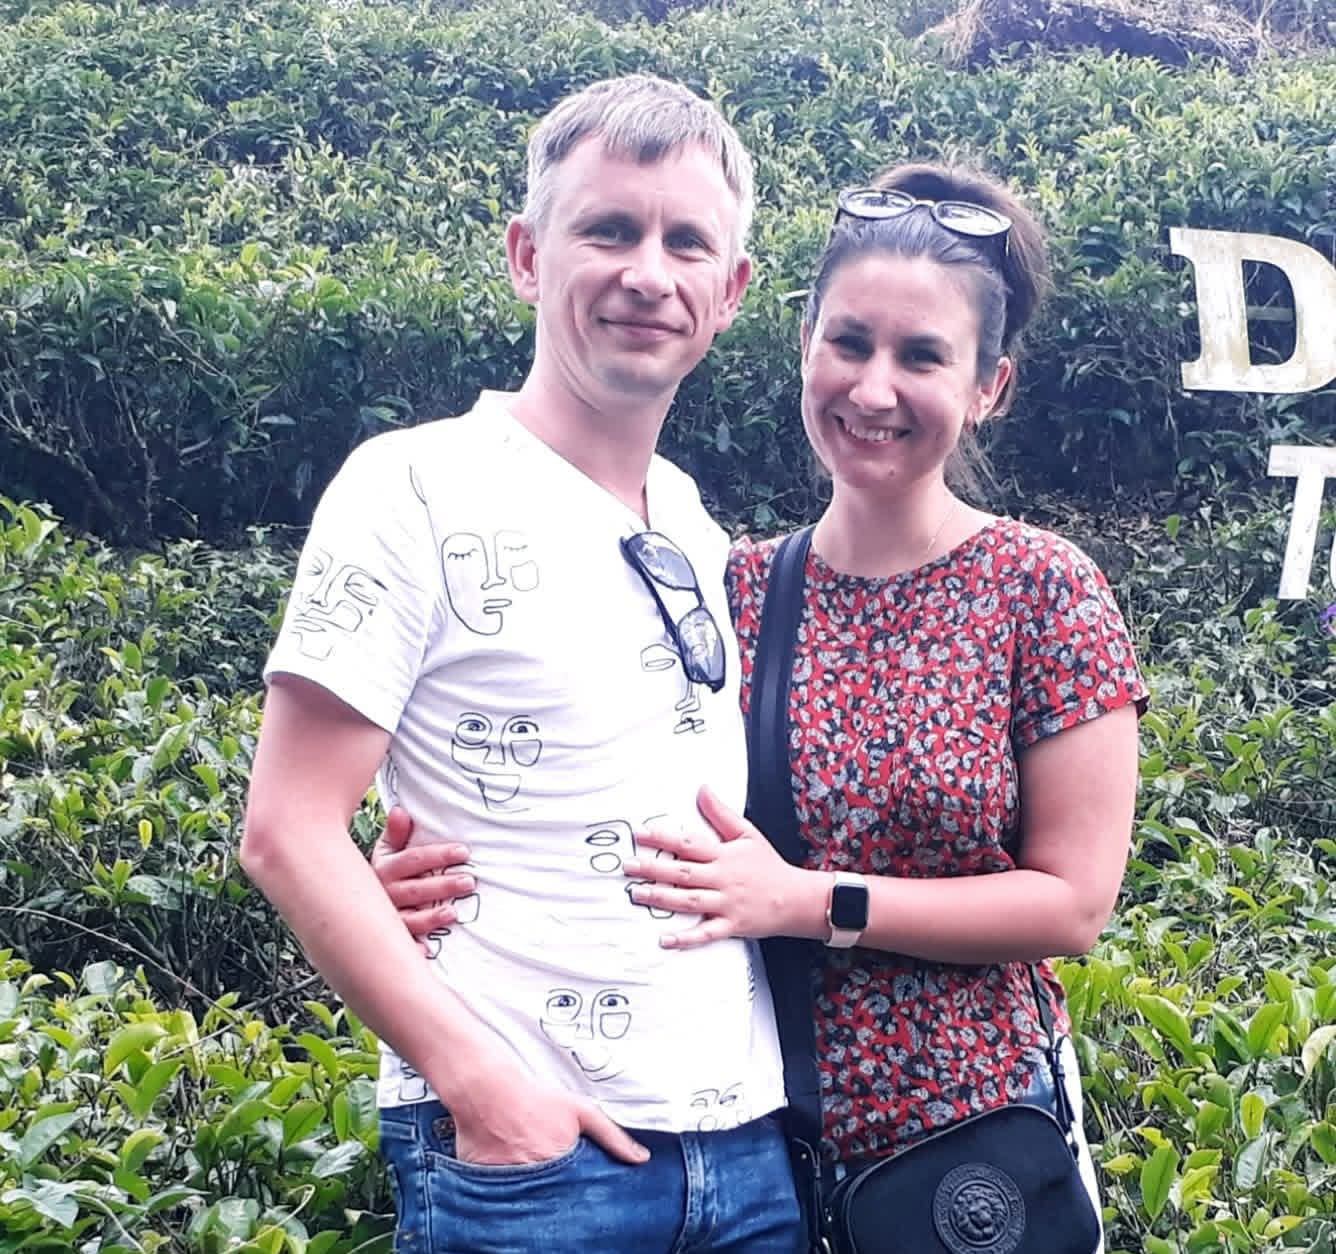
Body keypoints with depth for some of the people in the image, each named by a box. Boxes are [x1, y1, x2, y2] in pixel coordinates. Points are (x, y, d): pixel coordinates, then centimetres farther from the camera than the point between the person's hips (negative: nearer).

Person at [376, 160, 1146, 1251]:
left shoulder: (1044, 591, -9)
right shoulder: (736, 588, -1)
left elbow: (1073, 902, -10)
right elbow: (629, 822, -1)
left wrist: (812, 901, -20)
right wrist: (435, 874, -20)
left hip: (971, 1149, -2)